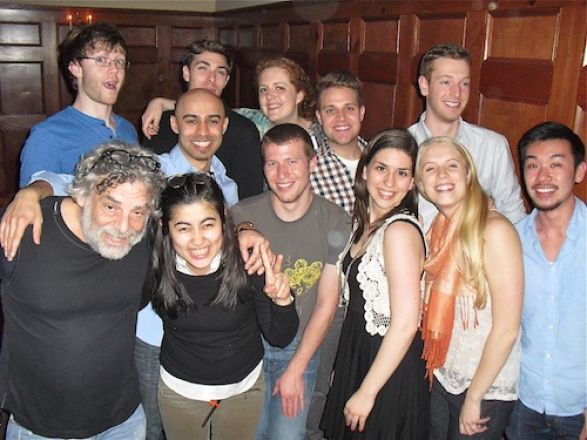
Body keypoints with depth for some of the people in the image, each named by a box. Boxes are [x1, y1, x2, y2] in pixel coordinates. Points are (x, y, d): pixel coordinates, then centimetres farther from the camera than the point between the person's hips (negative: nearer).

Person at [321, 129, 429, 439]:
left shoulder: (400, 230, -23)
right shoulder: (365, 222, 4)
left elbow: (405, 325, -24)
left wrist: (367, 392, -18)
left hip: (389, 373, -8)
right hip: (356, 355, 8)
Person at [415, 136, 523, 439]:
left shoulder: (494, 230, -21)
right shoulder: (439, 228, 1)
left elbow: (507, 329, -21)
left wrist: (474, 398, -15)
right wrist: (434, 369, 1)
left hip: (486, 386, -6)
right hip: (442, 377, 6)